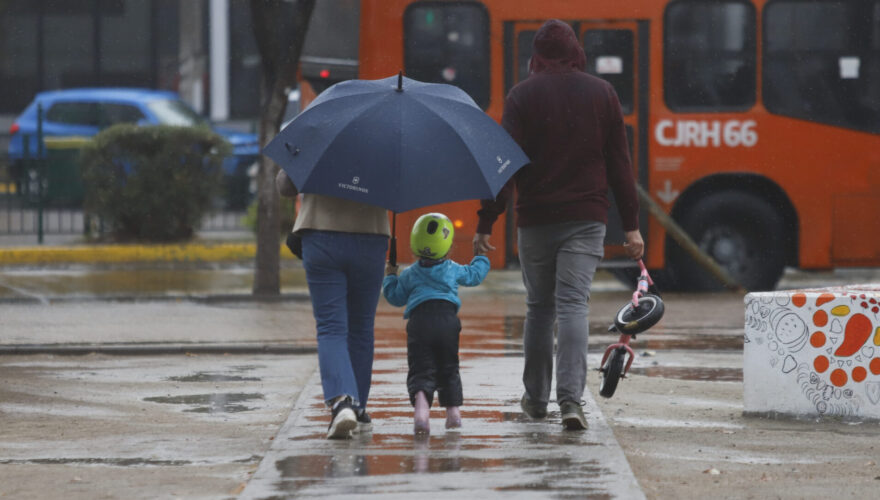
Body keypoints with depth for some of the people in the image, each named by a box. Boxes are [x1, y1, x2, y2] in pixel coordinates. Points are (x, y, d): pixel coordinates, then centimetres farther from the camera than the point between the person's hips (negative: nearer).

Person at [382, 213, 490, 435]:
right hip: (447, 320, 1)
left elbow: (395, 297, 20)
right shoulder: (453, 270, 16)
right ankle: (453, 410, 14)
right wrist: (482, 257, 50)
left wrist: (390, 277, 38)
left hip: (419, 320, -1)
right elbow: (475, 274, 30)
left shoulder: (409, 275, 15)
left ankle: (421, 407, -35)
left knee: (421, 370, -8)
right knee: (448, 369, 18)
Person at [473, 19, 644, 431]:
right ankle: (571, 398, -23)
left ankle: (536, 397, 23)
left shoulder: (523, 96, -2)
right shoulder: (602, 93, 5)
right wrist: (631, 225, 10)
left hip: (536, 219, 0)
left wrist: (485, 223, -5)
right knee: (573, 305, -7)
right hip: (586, 219, 0)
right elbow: (619, 165, 6)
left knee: (539, 307, 14)